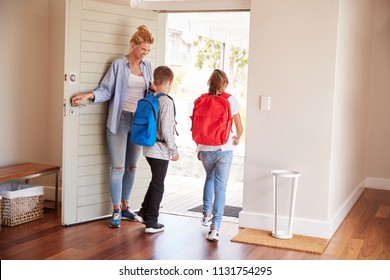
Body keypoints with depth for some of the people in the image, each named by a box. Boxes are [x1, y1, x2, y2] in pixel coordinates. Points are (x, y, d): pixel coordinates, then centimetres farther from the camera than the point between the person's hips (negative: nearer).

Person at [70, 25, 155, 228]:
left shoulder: (147, 66, 11)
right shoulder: (119, 65, -4)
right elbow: (106, 90, -7)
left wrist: (152, 87, -2)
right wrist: (89, 95, -23)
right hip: (120, 120, -5)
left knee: (132, 166, 10)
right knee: (118, 167, -4)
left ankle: (125, 207, 22)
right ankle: (116, 211, 6)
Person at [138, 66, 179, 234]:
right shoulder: (166, 102, -17)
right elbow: (167, 130, -19)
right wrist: (174, 150, -12)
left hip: (148, 148, 8)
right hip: (161, 150, -7)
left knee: (156, 181, 23)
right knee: (158, 185, 2)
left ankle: (144, 211, 29)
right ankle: (151, 223, 9)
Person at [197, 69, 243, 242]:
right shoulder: (231, 100, -4)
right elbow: (239, 128, 1)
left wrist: (198, 148, 14)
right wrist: (237, 138, 23)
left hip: (206, 149, 2)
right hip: (224, 150, -2)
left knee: (210, 178, 28)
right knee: (220, 187, 1)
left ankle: (207, 214, 33)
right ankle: (214, 228, -5)